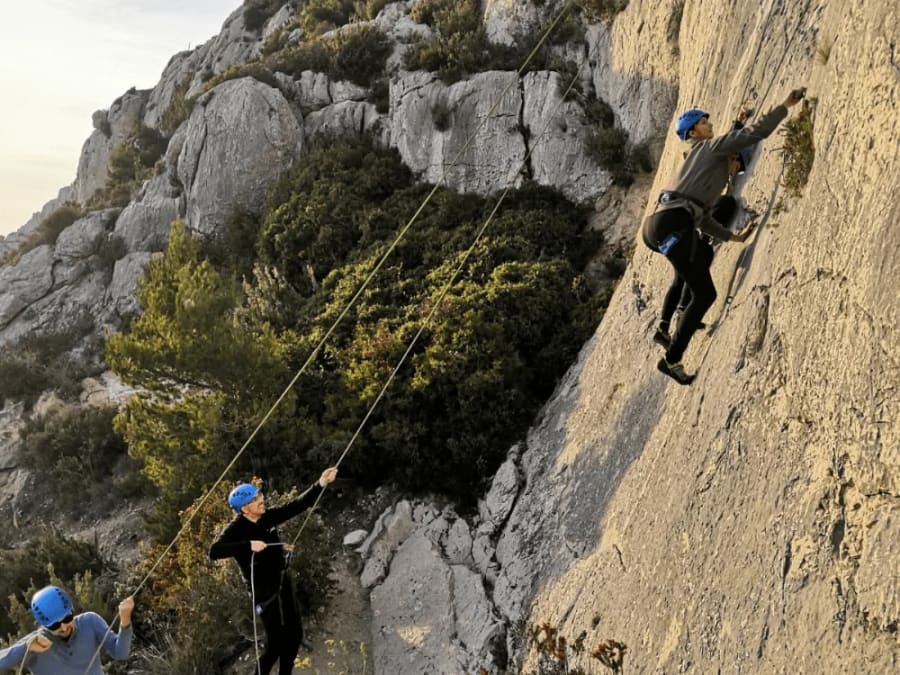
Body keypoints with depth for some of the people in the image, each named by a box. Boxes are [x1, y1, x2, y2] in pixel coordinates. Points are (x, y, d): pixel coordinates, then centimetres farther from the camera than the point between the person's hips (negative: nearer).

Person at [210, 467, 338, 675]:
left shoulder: (266, 518, 1)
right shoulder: (235, 529, -17)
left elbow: (295, 507, 5)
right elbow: (214, 552, -32)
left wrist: (320, 485, -2)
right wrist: (249, 546, -38)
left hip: (283, 584, 7)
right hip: (264, 591, -7)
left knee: (295, 635, 15)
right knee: (276, 644, -4)